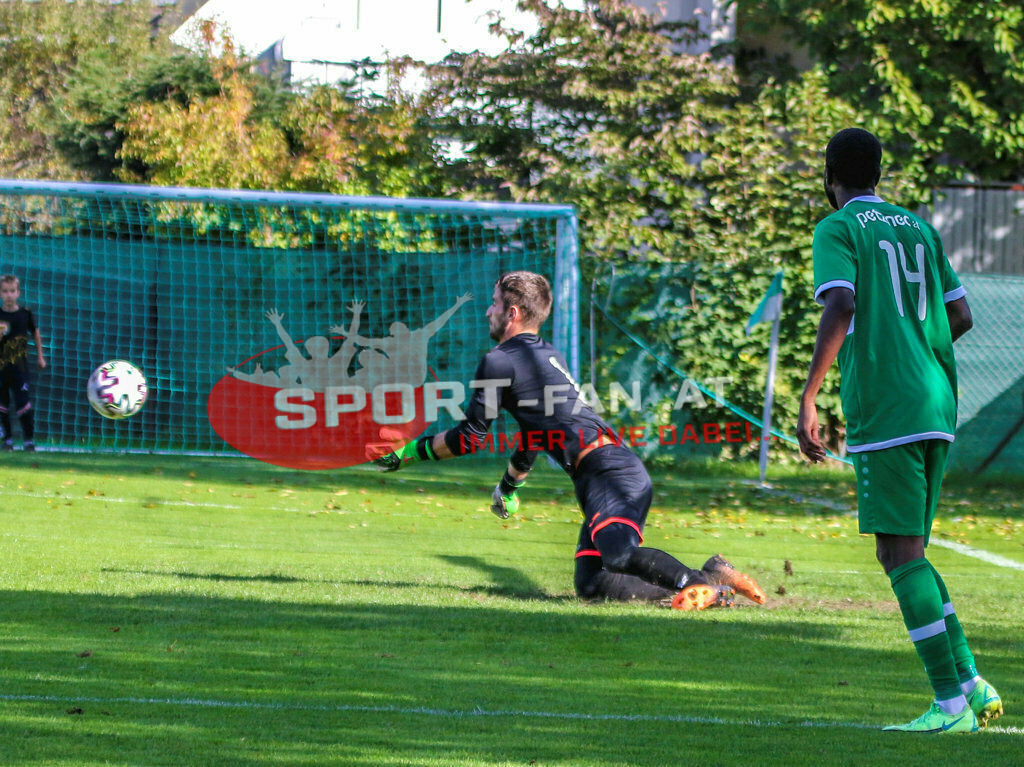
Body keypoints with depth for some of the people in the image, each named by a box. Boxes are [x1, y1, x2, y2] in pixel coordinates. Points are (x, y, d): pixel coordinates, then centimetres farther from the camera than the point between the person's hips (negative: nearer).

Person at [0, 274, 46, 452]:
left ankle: (29, 439, 0)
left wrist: (40, 356, 21)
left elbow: (35, 333, 17)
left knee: (23, 402, -8)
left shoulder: (25, 314, 0)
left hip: (20, 366, -1)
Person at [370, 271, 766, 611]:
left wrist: (408, 452, 15)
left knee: (616, 554, -34)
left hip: (611, 472, -9)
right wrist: (509, 486, 55)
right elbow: (538, 430, 42)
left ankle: (709, 579, -36)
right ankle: (710, 593, -11)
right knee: (591, 584, -5)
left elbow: (470, 437, 3)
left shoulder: (500, 361, 0)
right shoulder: (547, 355, 28)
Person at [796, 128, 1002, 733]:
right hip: (937, 407, 7)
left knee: (902, 553, -7)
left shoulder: (838, 231, -1)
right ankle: (971, 683, 7)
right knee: (901, 553, 15)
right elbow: (961, 317, 18)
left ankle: (952, 703, -13)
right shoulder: (919, 229, 19)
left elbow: (840, 310, -16)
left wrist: (808, 402, -16)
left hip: (883, 411, -7)